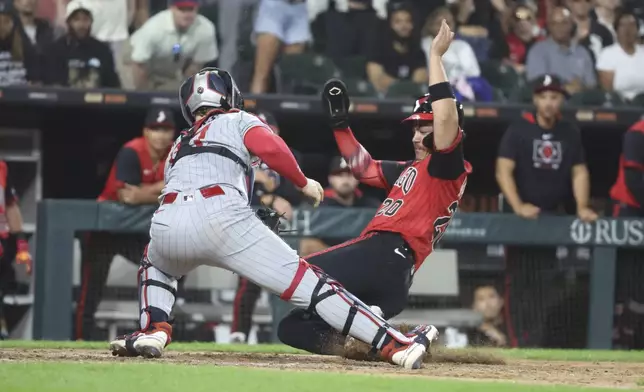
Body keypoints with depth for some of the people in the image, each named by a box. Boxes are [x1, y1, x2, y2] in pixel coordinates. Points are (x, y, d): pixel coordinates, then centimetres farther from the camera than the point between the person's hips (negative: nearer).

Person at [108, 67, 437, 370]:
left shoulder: (178, 146, 38)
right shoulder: (236, 121, 25)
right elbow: (270, 147, 3)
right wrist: (303, 183, 15)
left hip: (167, 221, 4)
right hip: (221, 214, -4)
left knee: (154, 263, 40)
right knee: (307, 283, -4)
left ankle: (153, 330, 16)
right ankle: (395, 344, -10)